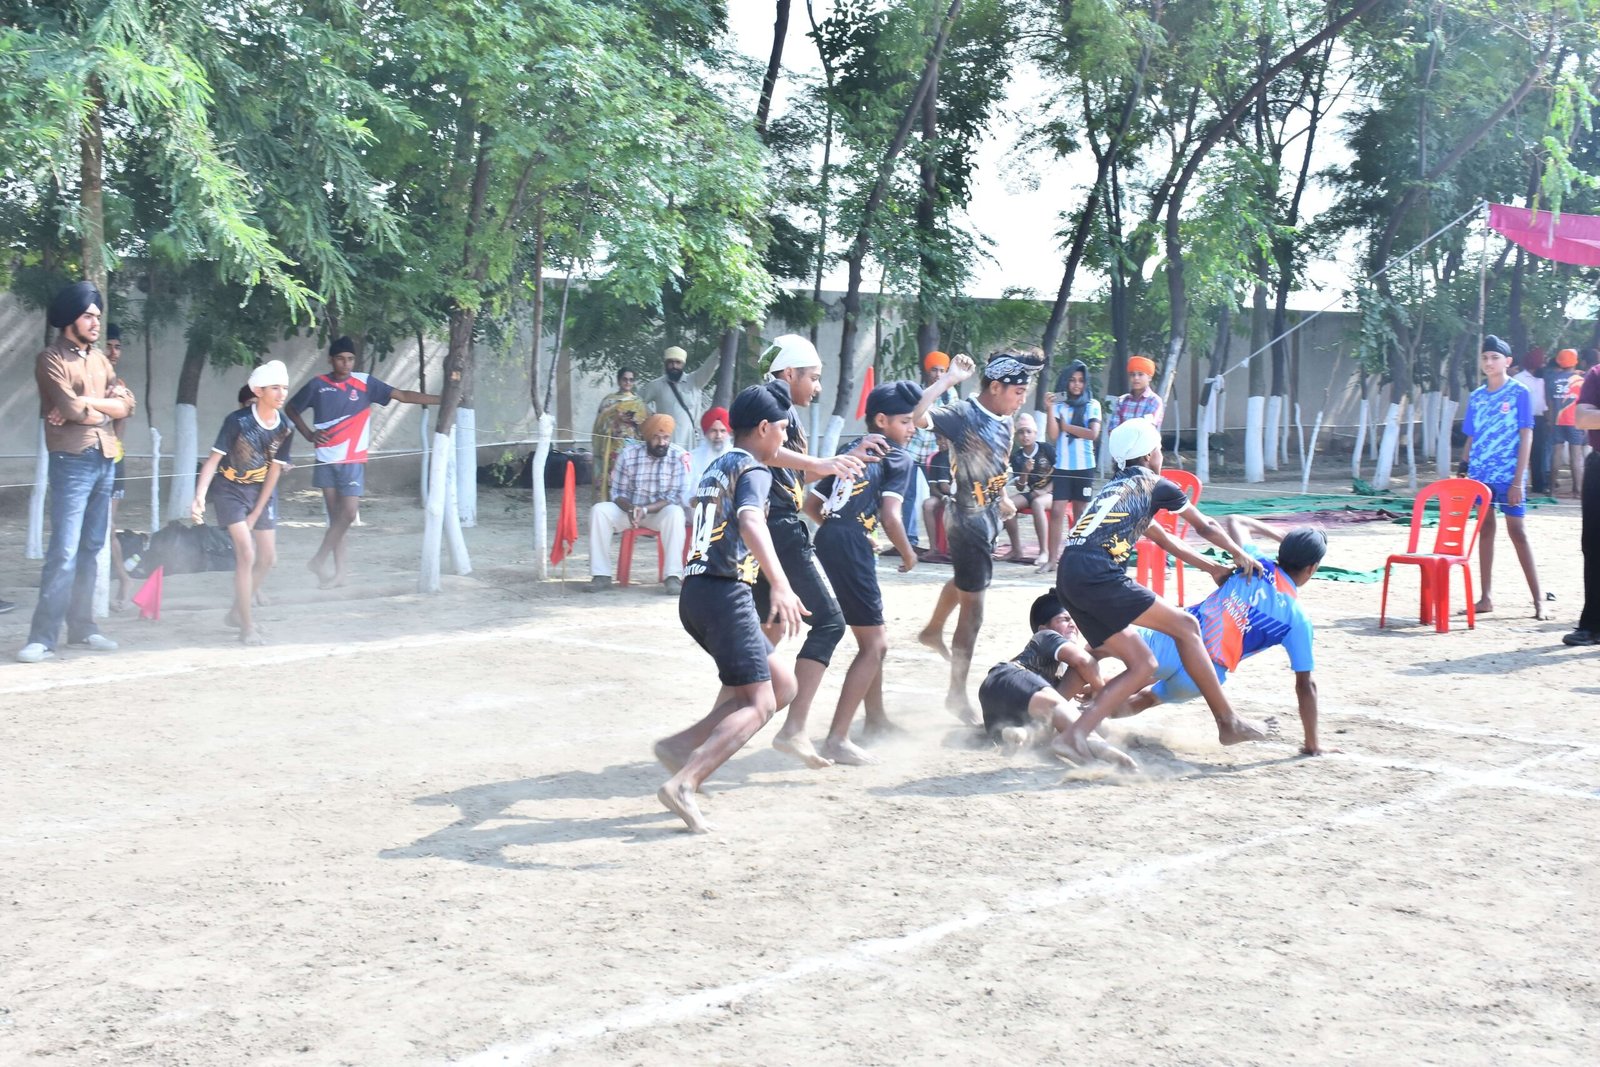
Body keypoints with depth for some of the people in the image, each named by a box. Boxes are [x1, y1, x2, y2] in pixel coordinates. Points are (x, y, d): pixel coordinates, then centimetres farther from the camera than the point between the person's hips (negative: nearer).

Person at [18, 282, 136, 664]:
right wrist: (106, 407, -1)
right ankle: (42, 638, -11)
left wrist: (86, 402, -9)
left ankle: (82, 628, 16)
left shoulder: (98, 358, 16)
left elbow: (126, 403, 5)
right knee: (64, 552, -12)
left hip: (105, 460, 7)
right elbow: (72, 409, -17)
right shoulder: (51, 359, -5)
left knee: (90, 549, 10)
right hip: (72, 461, -7)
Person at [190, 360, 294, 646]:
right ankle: (247, 626, -9)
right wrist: (199, 497, -36)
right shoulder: (238, 421, -22)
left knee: (268, 558, 7)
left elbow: (274, 472, -5)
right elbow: (213, 460, -22)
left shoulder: (285, 428, -10)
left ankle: (238, 611, 29)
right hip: (231, 491, -5)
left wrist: (255, 515, -7)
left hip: (262, 492, 5)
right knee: (246, 553, -16)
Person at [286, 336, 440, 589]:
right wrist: (309, 434, 1)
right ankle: (340, 569, 11)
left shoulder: (365, 383, -2)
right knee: (335, 514, 4)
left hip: (353, 461, -1)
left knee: (348, 513, -10)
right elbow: (291, 409, 14)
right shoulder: (317, 385, 1)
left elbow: (403, 395, -6)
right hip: (326, 459, 1)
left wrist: (442, 399, -15)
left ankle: (319, 560, 4)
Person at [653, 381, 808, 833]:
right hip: (725, 593, -9)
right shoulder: (752, 470, -8)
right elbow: (750, 521, -28)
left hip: (696, 592, 9)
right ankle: (684, 783, -23)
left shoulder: (717, 466, 20)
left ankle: (683, 745, 6)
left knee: (781, 684, 13)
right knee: (758, 704, -8)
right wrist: (779, 584, -40)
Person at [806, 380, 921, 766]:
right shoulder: (898, 458, 2)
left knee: (875, 641, 24)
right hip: (853, 547, -9)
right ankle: (837, 739, -11)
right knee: (873, 645, -4)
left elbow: (812, 503, 22)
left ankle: (877, 720, 38)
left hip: (828, 541, 9)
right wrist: (908, 554, 4)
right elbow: (889, 515, -11)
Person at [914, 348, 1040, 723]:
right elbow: (914, 415, -38)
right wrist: (948, 379, -36)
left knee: (964, 582, 32)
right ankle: (957, 692, 4)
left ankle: (933, 632, 58)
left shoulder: (1004, 420, 3)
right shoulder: (962, 415, -22)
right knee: (973, 608, -5)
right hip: (968, 520, -9)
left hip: (988, 517, 9)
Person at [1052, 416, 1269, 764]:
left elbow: (1163, 539, 41)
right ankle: (1228, 723, 4)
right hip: (1098, 576, -8)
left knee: (1143, 665, 9)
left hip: (1068, 579, 8)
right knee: (1184, 625, 2)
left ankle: (1074, 734, -4)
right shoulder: (1156, 485, 10)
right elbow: (1205, 527, 24)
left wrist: (1211, 567, 47)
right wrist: (1240, 555, 40)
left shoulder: (1115, 488, 31)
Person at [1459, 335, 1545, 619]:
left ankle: (1538, 600, 1)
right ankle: (1485, 598, 14)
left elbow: (1526, 437, -8)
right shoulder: (1476, 397, 10)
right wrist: (1463, 471, 7)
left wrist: (1518, 481, -14)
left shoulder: (1519, 393, -5)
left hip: (1508, 476, -5)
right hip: (1480, 475, 5)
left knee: (1517, 532, -4)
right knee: (1485, 530, 8)